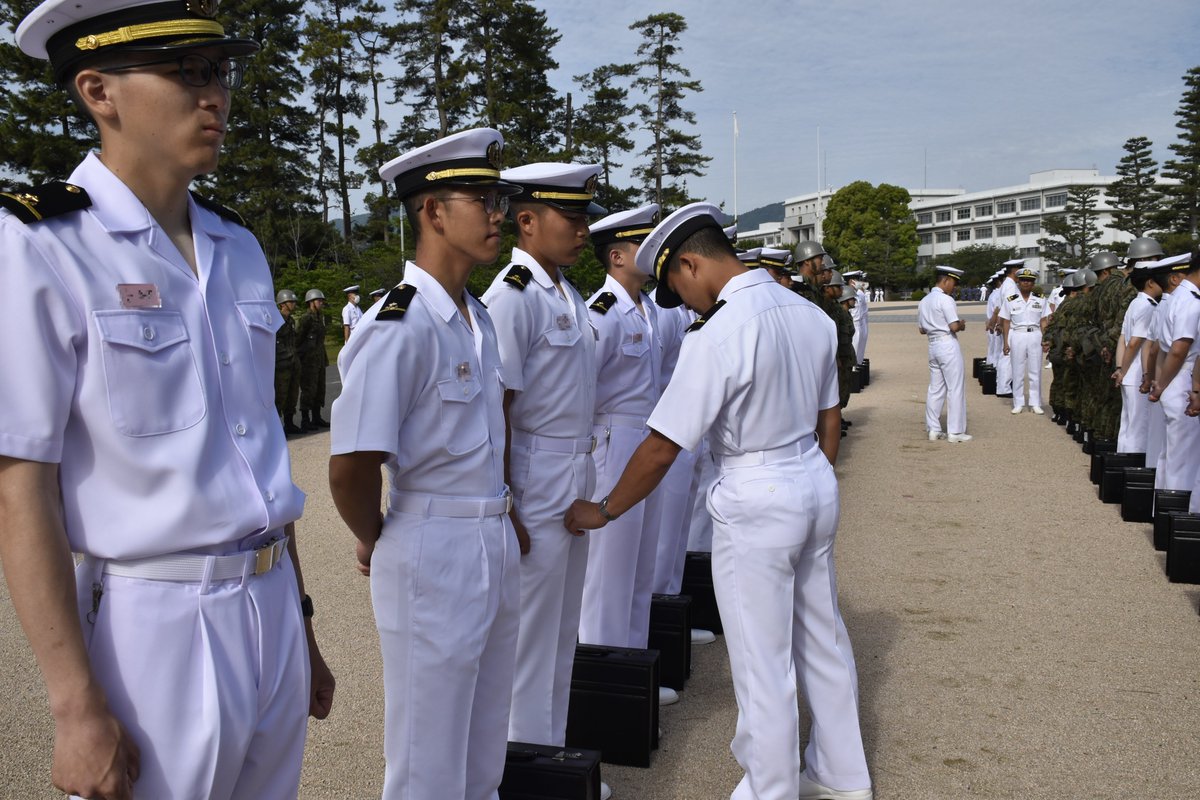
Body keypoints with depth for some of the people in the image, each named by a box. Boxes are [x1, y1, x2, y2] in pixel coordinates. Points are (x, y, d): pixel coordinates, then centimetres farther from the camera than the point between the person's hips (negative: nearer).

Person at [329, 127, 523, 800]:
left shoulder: (479, 318, 9)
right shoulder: (399, 325, -20)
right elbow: (351, 467, -22)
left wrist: (502, 516, 13)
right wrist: (377, 542, -5)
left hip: (497, 548, 8)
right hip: (432, 559, -8)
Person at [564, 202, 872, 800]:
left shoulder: (717, 336, -21)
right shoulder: (811, 315, 2)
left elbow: (661, 448, -18)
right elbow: (829, 421, 12)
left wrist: (602, 512, -6)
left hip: (756, 502, -8)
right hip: (816, 485, 8)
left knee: (762, 660, 7)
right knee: (821, 637, 21)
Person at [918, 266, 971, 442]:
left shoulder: (924, 301, 12)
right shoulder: (945, 300, -13)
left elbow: (922, 329, 16)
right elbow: (954, 326, -19)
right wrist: (962, 325, 1)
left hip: (933, 345, 8)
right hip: (948, 344, -8)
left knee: (935, 389, 11)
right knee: (955, 388, -1)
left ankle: (933, 429, 13)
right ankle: (955, 431, 1)